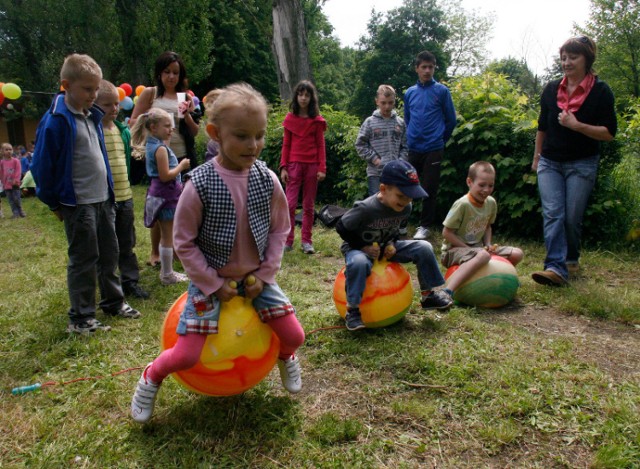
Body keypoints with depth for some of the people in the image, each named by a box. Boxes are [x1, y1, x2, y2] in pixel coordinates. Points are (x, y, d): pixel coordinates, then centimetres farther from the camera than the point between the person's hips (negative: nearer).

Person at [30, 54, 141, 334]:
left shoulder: (92, 116, 9)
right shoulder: (56, 121, -15)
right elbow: (42, 166, -12)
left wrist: (109, 190, 17)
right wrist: (54, 203, -6)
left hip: (103, 199, 8)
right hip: (78, 204, -8)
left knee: (109, 253, 15)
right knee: (84, 259, 0)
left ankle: (113, 303, 30)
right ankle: (81, 318, 11)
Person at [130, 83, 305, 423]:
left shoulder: (268, 180, -9)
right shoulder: (199, 184, -19)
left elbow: (279, 230, 1)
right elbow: (184, 242, -11)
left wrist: (265, 275, -6)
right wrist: (214, 284, -11)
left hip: (255, 276, 3)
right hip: (211, 279, -3)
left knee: (294, 336, 0)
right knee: (187, 355, -7)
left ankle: (285, 357, 39)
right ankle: (151, 377, 29)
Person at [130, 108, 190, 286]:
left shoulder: (152, 145, 11)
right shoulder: (161, 148, -18)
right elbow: (165, 176, -22)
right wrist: (181, 166, -10)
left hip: (159, 194, 10)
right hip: (166, 195, -10)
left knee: (165, 236, 17)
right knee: (168, 237, 0)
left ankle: (166, 271, 27)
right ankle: (167, 275, 9)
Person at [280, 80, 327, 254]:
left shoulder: (317, 120, 4)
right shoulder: (290, 119, 6)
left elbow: (320, 145, 4)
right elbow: (286, 144, 6)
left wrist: (322, 168, -6)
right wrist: (283, 167, -2)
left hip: (312, 166, 0)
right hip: (294, 165, 0)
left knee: (309, 205, 6)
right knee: (290, 204, -7)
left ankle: (307, 241, 12)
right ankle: (288, 241, 1)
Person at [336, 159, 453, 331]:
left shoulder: (406, 208, -10)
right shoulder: (366, 208, -29)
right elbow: (342, 227, -19)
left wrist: (392, 243, -9)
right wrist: (363, 247, -22)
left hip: (386, 247, 6)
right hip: (360, 249, -6)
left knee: (424, 248, -9)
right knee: (358, 263, -42)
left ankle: (427, 295, 6)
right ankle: (352, 309, -24)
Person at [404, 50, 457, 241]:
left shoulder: (442, 91, -1)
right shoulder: (409, 93, 8)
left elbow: (451, 120, 3)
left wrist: (440, 139, 8)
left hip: (433, 149, -3)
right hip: (413, 148, 3)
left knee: (429, 189, 2)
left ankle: (425, 226, 13)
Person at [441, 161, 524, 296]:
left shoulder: (491, 203, 2)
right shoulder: (462, 204, -20)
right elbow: (446, 233, -17)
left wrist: (488, 245, 0)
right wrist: (469, 249, -19)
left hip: (477, 247, 8)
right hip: (454, 250, -7)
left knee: (517, 254, -1)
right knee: (483, 256, -40)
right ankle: (448, 292, -44)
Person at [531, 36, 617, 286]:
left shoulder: (600, 91, -5)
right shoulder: (551, 89, 7)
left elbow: (609, 133, -9)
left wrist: (577, 125, -21)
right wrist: (536, 157, 20)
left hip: (582, 164, -3)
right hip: (550, 163, 3)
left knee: (572, 218, 2)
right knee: (552, 214, -10)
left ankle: (571, 259, 25)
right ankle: (556, 267, -15)